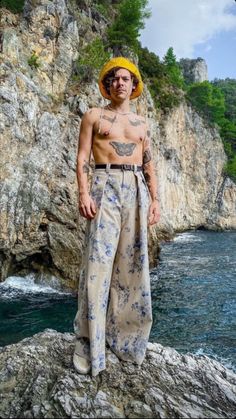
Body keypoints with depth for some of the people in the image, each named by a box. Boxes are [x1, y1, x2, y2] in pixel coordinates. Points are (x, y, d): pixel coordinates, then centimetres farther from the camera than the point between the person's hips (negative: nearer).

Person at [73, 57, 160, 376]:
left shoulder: (141, 124, 22)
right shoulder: (94, 116, 11)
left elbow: (149, 165, 18)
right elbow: (82, 158, 2)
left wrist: (155, 199, 7)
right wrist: (84, 194, -12)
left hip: (136, 190, 4)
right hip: (105, 186, -4)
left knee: (133, 263, 3)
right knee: (98, 261, -11)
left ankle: (126, 336, 16)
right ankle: (90, 344, -3)